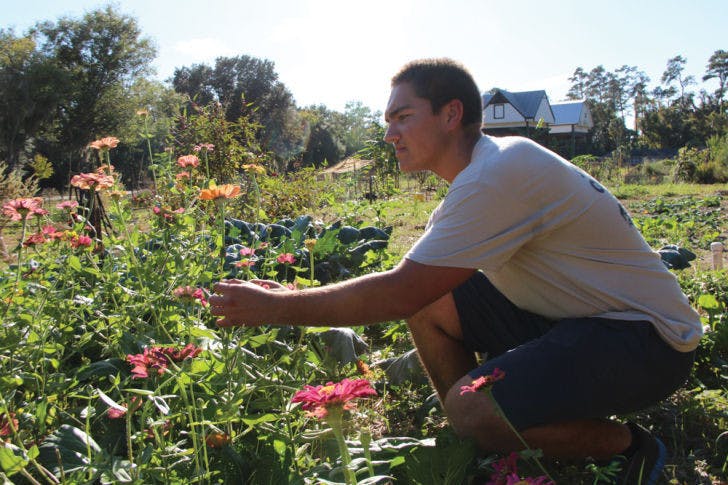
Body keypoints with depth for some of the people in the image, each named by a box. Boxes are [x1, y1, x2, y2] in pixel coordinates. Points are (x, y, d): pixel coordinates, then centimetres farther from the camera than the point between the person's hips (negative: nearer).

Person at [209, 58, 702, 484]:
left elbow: (400, 293, -27)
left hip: (648, 338, -9)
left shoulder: (498, 174, -26)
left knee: (471, 407, -28)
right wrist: (292, 296, 2)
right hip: (568, 317, 9)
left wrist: (275, 307, -19)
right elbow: (411, 284, 9)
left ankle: (630, 445, -1)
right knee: (430, 304, -3)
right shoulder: (483, 169, 5)